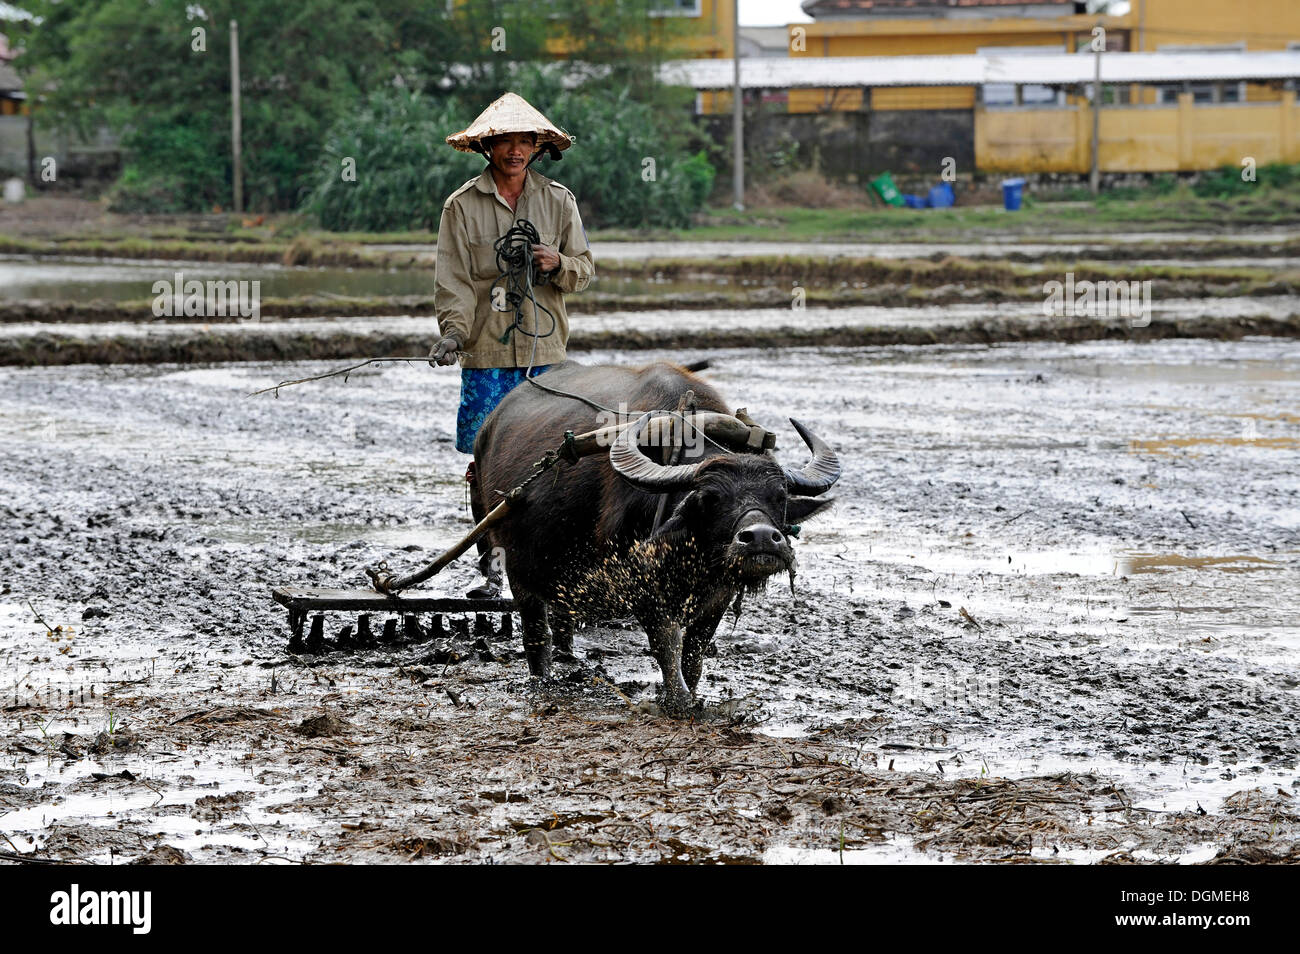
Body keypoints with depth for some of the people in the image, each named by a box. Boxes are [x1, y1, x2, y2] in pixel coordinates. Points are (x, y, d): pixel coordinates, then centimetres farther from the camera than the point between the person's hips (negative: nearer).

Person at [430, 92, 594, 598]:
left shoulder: (558, 201, 8)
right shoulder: (463, 205, 2)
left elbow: (585, 269, 12)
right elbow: (453, 278, -3)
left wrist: (558, 264, -10)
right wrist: (453, 331, -18)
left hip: (545, 348, 2)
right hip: (487, 352, -2)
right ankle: (490, 566, 0)